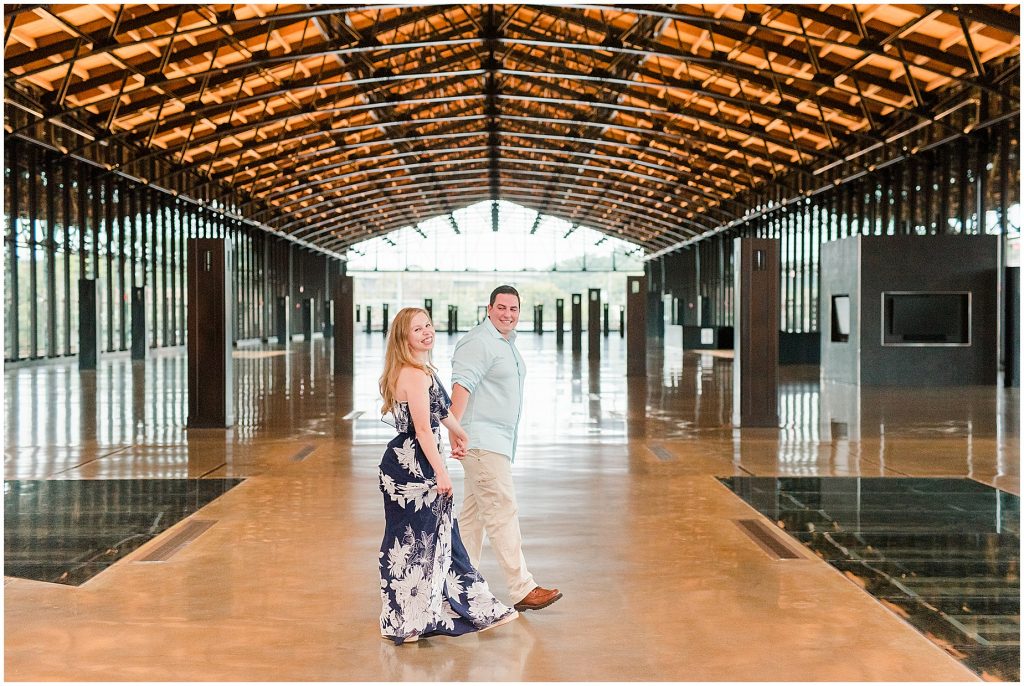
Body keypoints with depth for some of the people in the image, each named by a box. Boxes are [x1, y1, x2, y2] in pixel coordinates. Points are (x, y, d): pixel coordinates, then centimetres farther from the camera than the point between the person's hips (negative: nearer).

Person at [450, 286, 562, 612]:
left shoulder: (507, 343, 19)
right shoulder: (479, 342, -13)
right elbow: (462, 384, -24)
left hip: (497, 442, 10)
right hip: (482, 441, -10)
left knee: (473, 514, 13)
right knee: (503, 512, -10)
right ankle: (523, 590, -9)